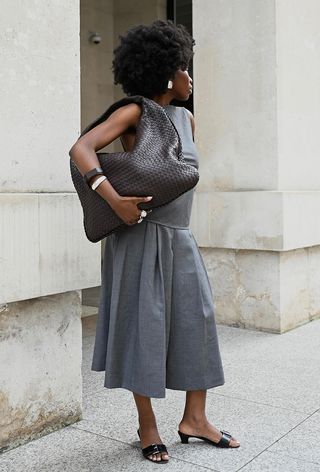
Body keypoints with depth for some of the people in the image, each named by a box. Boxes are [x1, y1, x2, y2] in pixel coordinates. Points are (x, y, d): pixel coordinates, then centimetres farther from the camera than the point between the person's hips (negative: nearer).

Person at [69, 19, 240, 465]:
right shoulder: (134, 112, -8)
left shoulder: (186, 118, 13)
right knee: (143, 326, 1)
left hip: (179, 240, 7)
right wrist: (114, 201, -29)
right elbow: (81, 150, -19)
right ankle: (147, 426, 16)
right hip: (140, 239, -7)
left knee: (198, 321, 6)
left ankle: (194, 419, 19)